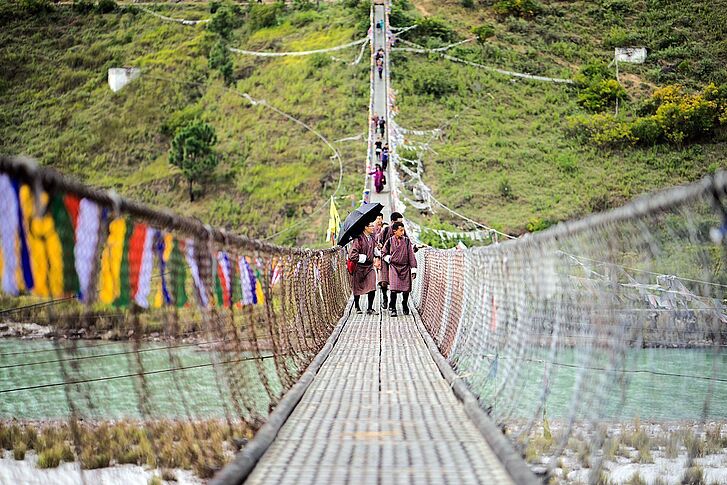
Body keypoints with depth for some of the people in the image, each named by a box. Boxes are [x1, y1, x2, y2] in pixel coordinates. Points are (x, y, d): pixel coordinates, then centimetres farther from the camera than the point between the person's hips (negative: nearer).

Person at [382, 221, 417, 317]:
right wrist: (388, 258, -2)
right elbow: (384, 253, 17)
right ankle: (392, 308, -2)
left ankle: (405, 306, 24)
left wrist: (413, 269, 0)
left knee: (406, 289, 3)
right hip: (394, 267, -1)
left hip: (405, 267, 1)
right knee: (394, 289, -12)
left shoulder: (406, 241, 2)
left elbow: (411, 255, 3)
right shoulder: (390, 241, 1)